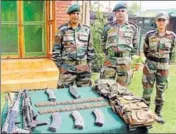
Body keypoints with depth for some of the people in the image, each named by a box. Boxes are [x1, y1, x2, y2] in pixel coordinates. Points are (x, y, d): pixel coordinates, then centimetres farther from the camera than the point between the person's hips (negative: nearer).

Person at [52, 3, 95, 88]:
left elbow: (90, 49, 10)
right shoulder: (62, 30, -3)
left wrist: (89, 64, 6)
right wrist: (60, 66, -3)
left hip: (84, 69, 3)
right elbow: (56, 50, -1)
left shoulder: (86, 30, 6)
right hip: (66, 68, -2)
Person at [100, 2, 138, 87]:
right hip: (110, 61, 0)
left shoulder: (133, 27, 5)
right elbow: (103, 42, 15)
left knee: (122, 87, 8)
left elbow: (135, 45, 13)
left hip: (125, 62, 0)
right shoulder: (108, 27, 4)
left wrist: (130, 56, 11)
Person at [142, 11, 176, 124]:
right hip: (149, 67, -1)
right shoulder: (149, 35, -4)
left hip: (164, 68, 1)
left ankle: (158, 113, 26)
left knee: (161, 92, 10)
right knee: (147, 90, 4)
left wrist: (165, 63, 14)